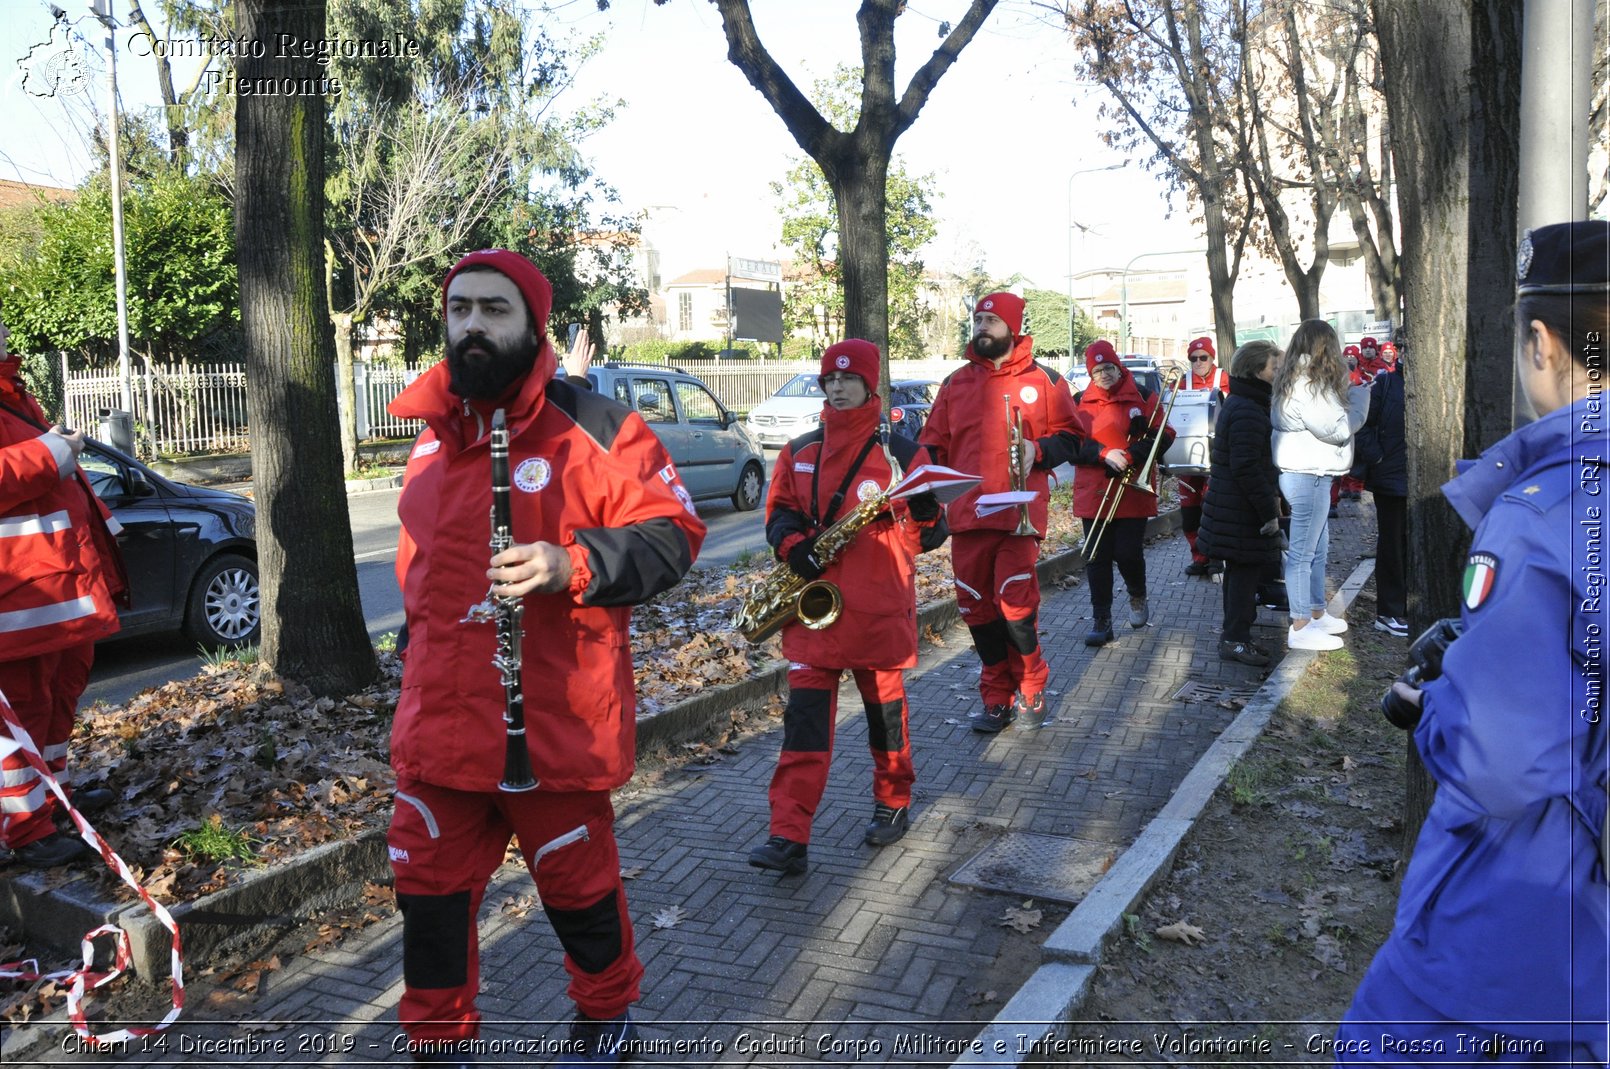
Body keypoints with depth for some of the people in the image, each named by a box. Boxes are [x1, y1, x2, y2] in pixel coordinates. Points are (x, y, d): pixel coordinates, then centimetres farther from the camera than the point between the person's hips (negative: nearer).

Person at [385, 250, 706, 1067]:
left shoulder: (592, 429, -10)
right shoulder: (432, 436, 11)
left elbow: (671, 532, -11)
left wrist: (576, 565, -26)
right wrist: (413, 660, 27)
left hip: (555, 727, -5)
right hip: (441, 721, 6)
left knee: (577, 886, 12)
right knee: (430, 893, 14)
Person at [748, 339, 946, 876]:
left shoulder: (901, 451, -1)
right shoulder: (799, 451, 9)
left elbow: (932, 530, 0)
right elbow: (779, 511, 13)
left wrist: (907, 513, -22)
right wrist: (793, 543, -8)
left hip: (879, 606, -2)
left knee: (884, 709, 12)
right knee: (805, 715, -3)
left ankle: (893, 803, 34)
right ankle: (789, 837, -3)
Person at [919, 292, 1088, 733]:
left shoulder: (1043, 380, 5)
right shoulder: (955, 383, 14)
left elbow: (1071, 438, 8)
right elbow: (933, 444, 15)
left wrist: (1038, 450, -11)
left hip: (1019, 513, -3)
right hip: (966, 515, 4)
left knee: (1015, 605, -9)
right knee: (977, 609, 5)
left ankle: (1030, 690, 14)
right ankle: (997, 698, 19)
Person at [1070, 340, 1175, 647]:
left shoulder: (1142, 396, 1)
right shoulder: (1080, 402, 5)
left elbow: (1163, 436, -3)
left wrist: (1131, 457, -18)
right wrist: (1105, 454, -17)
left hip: (1134, 492, -1)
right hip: (1093, 493, 2)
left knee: (1128, 553, -4)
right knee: (1097, 557, 2)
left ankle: (1137, 596, 29)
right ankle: (1101, 620, 11)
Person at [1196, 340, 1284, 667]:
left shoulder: (1238, 404, 14)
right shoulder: (1248, 411, -20)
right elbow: (1246, 468, -26)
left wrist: (1269, 503, 21)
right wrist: (1268, 511, -21)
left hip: (1233, 507, 11)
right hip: (1242, 512, -11)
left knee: (1241, 570, 16)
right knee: (1245, 569, -3)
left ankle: (1235, 635, 25)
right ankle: (1235, 639, 5)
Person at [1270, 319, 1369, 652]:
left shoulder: (1295, 380, 12)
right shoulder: (1310, 384, -18)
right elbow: (1336, 429, -18)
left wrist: (1347, 398, 7)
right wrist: (1359, 398, -5)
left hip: (1309, 473, 11)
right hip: (1308, 475, -11)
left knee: (1318, 547, 19)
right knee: (1303, 551, -4)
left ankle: (1317, 613, 30)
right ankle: (1300, 627, 2)